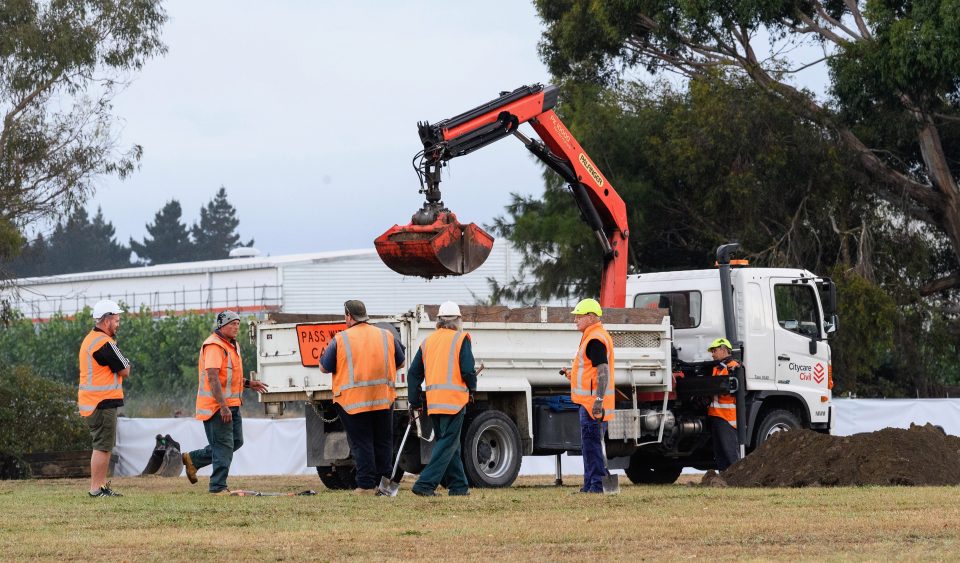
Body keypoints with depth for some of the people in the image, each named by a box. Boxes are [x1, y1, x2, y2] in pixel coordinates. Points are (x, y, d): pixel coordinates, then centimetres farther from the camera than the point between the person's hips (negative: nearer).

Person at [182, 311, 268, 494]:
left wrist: (248, 383, 16)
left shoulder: (232, 346, 18)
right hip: (217, 406, -10)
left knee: (236, 441, 13)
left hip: (231, 405, 10)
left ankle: (193, 459, 22)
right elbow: (213, 377, -23)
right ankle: (218, 487, 0)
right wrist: (223, 406, -27)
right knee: (224, 446, -6)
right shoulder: (214, 346, -16)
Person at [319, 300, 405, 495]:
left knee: (361, 443, 2)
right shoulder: (387, 336, 4)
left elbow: (324, 368, -1)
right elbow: (400, 363, 15)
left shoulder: (340, 339, -7)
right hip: (383, 398, 3)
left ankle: (366, 484, -2)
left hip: (353, 400, -3)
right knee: (383, 442, 12)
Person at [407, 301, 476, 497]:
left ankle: (458, 486, 20)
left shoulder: (428, 341, 14)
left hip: (433, 401, 6)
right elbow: (467, 370, -12)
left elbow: (413, 374, 12)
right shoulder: (461, 339, -3)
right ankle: (425, 484, -16)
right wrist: (472, 387, 9)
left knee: (449, 444, 16)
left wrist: (415, 403, 16)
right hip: (454, 400, -6)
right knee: (447, 444, -5)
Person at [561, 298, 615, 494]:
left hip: (592, 402, -11)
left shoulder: (595, 340, -16)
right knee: (589, 445, 14)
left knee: (591, 444, -10)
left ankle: (597, 484, -9)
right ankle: (590, 485, 19)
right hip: (590, 402, 11)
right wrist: (574, 374, 23)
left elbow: (603, 372, -23)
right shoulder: (597, 336, 18)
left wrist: (598, 401, -28)